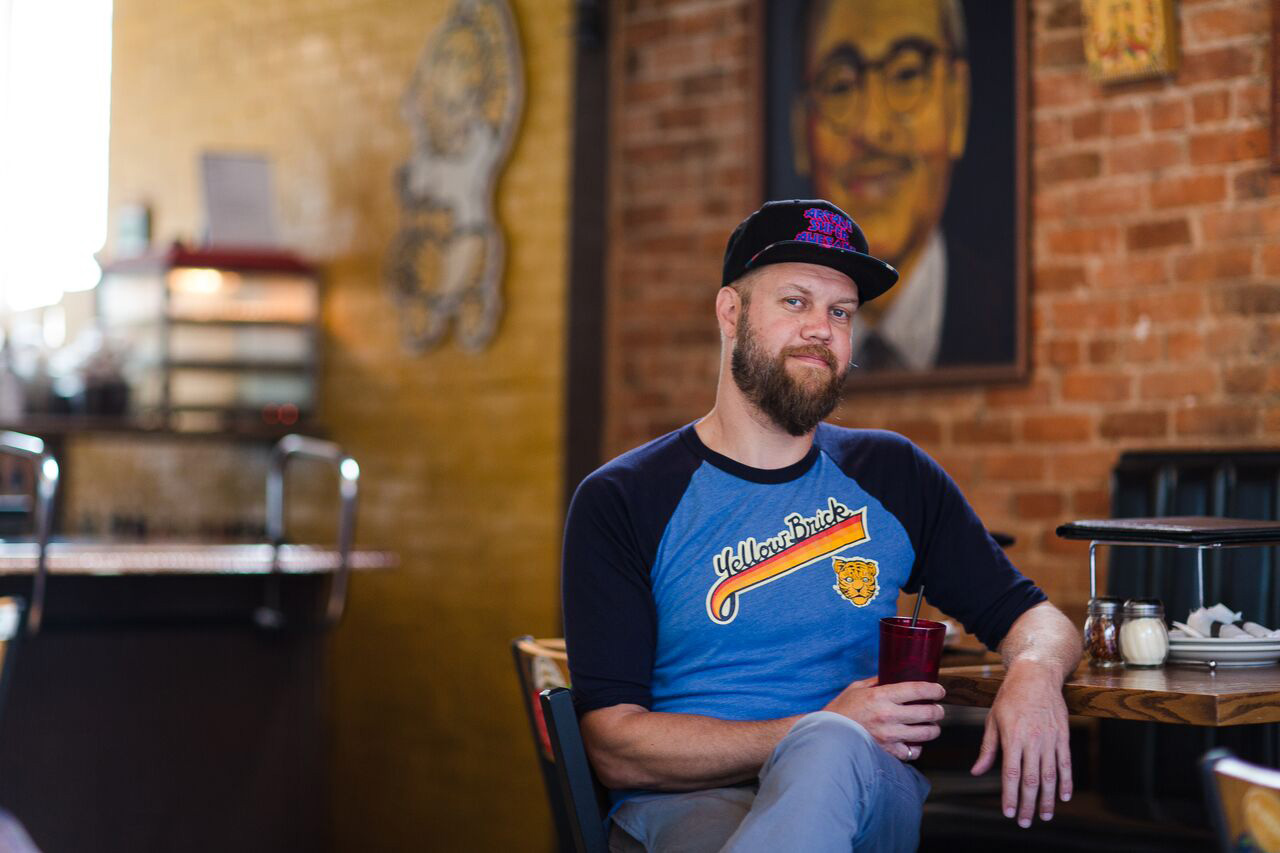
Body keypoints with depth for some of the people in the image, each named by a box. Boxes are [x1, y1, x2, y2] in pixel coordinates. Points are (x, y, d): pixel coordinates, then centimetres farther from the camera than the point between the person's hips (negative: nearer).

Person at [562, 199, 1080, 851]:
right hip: (687, 801, -3)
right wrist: (818, 731, -16)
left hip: (865, 797, 3)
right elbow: (615, 748, -6)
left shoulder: (892, 475, 15)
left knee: (830, 753, -35)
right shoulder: (621, 502, 2)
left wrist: (1034, 673, -3)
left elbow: (1030, 615, 23)